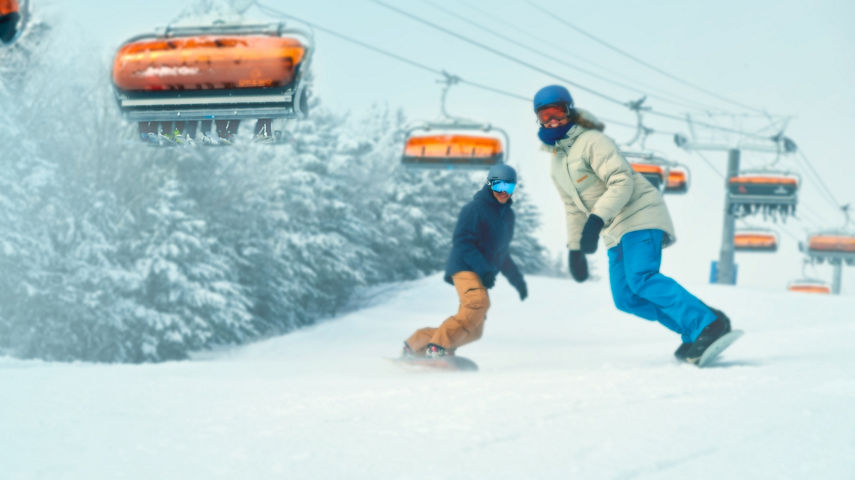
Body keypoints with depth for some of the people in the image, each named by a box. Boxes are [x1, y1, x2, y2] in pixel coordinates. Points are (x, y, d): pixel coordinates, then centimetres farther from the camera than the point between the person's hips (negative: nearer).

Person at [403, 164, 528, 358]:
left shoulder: (508, 215, 21)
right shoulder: (474, 209, -4)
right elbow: (462, 242, -14)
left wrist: (517, 280, 27)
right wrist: (484, 268, -23)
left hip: (482, 274, 9)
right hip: (465, 268, -8)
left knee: (473, 331, 2)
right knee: (479, 301, -35)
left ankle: (416, 344, 12)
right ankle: (438, 346, -36)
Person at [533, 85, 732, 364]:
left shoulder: (591, 141, -9)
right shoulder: (557, 165, 18)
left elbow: (622, 181, -20)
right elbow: (574, 208, 27)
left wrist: (596, 220, -30)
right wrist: (574, 249, 21)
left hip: (640, 215, -9)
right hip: (615, 232, 9)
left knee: (640, 278, -28)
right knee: (625, 298, -3)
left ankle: (708, 324, -32)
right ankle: (692, 332, -1)